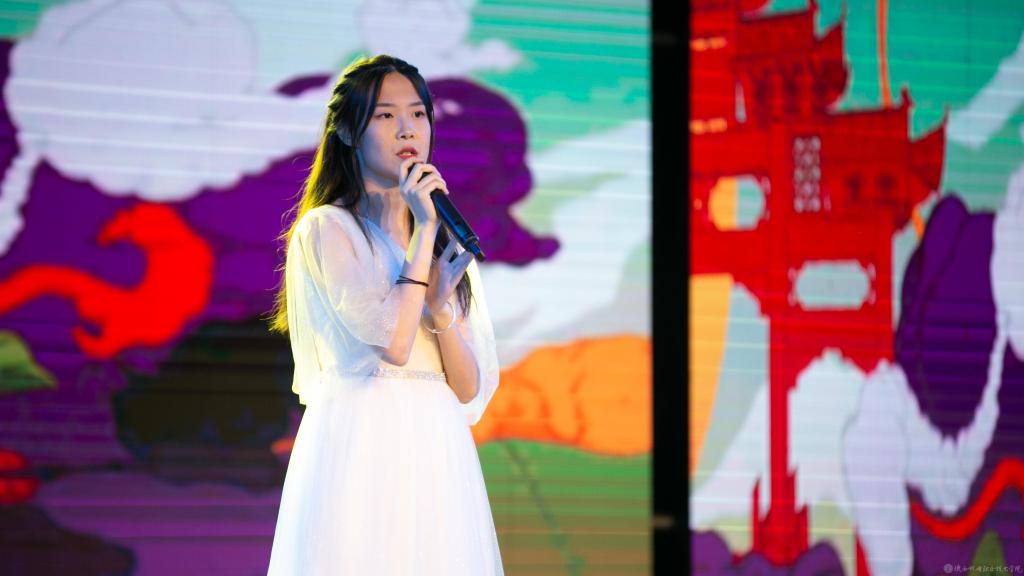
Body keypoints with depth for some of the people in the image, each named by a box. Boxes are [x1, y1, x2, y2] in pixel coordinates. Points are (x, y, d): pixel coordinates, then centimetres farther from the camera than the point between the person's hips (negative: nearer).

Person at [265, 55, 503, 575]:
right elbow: (392, 342, -16)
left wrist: (441, 304, -8)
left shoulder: (447, 241, 16)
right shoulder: (326, 229, -1)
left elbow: (470, 390, 8)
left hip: (438, 454, 5)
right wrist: (422, 233, -9)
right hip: (358, 448, -5)